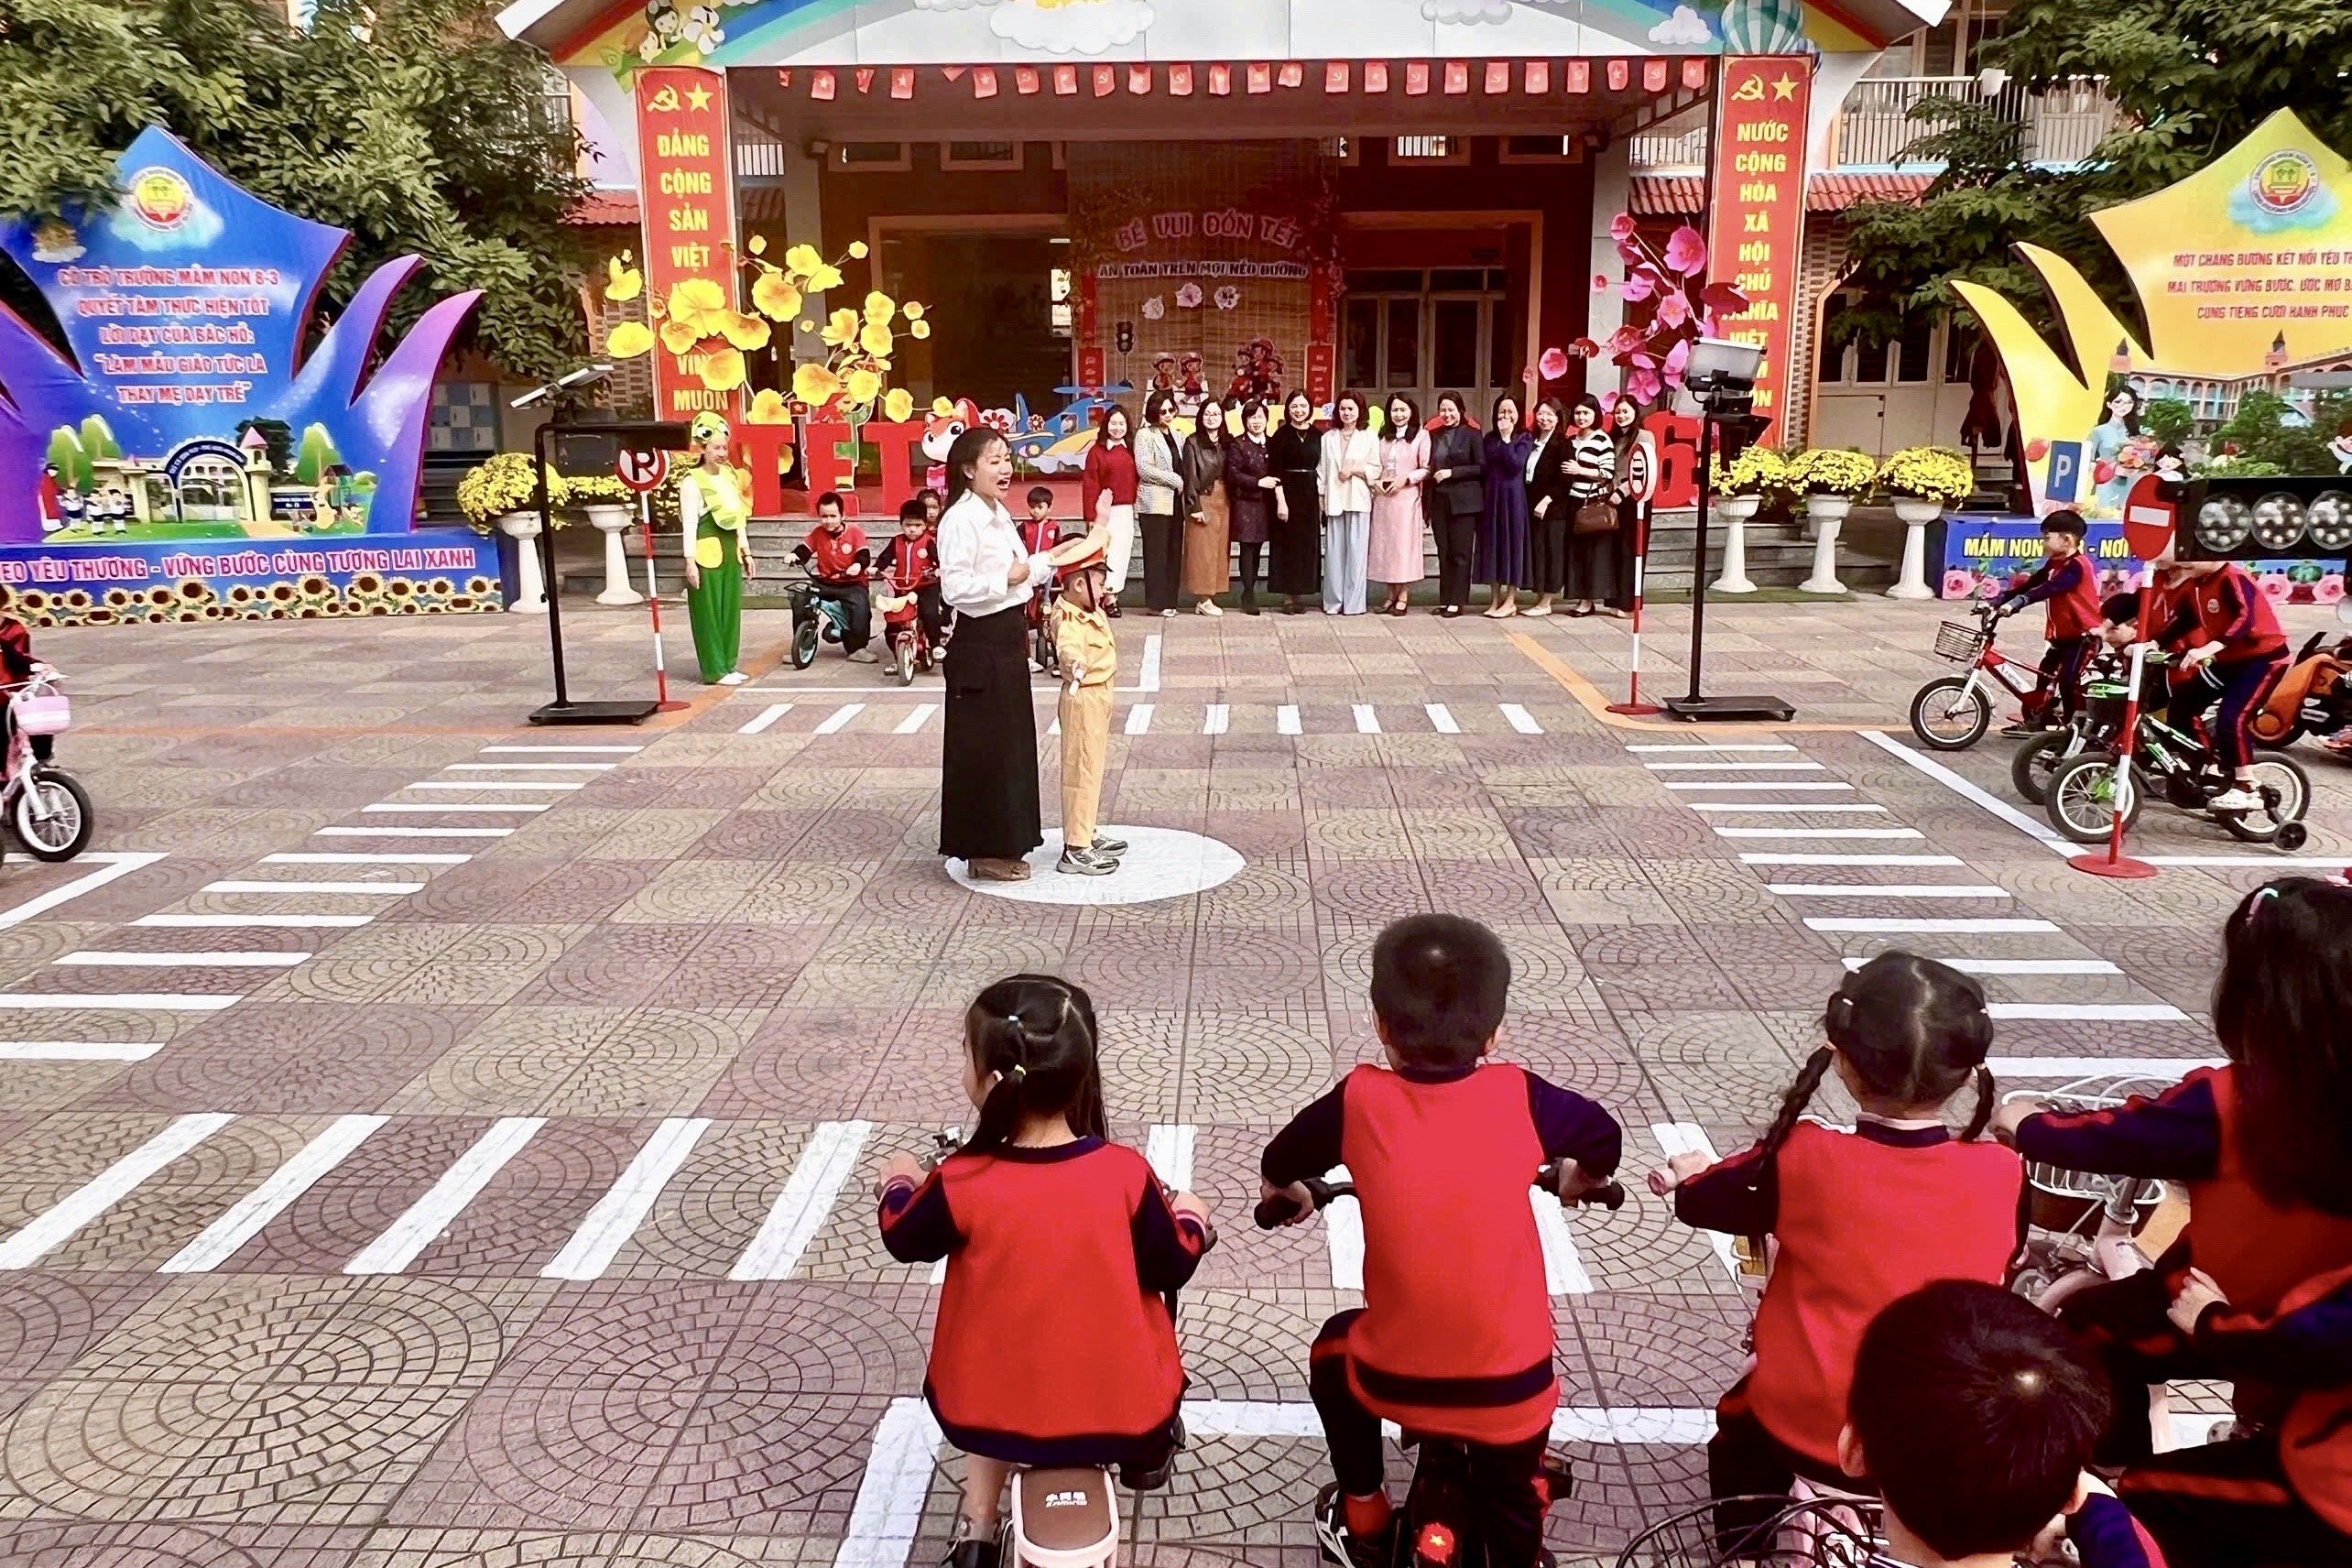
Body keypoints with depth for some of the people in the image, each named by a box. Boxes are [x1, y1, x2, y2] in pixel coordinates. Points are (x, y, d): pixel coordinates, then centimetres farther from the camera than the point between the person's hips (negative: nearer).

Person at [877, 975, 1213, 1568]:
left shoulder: (962, 1185, -22)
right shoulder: (1125, 1173, -21)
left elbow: (905, 1240, -1)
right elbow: (1172, 1267, -6)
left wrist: (899, 1182, 20)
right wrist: (1191, 1216, 15)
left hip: (993, 1412, 0)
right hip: (1119, 1407, 0)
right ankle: (1147, 1446, 46)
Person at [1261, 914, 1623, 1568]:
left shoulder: (1359, 1102, -10)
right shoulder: (1519, 1097, -8)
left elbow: (1278, 1169, 7)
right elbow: (1604, 1141, 11)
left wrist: (1290, 1193, 31)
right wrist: (1579, 1180, 34)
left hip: (1395, 1380, -1)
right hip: (1513, 1383, 1)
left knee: (1336, 1350, 33)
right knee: (1511, 1502, 30)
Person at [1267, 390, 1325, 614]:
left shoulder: (1318, 436, 8)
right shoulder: (1282, 435, -3)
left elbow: (1321, 469, 11)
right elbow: (1276, 471, -8)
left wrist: (1321, 498, 5)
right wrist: (1280, 501, -15)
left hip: (1310, 494, 4)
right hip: (1287, 492, -4)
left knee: (1307, 544, 5)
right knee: (1287, 543, -2)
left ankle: (1301, 594, 11)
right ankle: (1288, 596, 2)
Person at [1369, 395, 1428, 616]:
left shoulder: (1421, 436, 1)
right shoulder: (1384, 437, 17)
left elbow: (1426, 469, -4)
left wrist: (1406, 478, -15)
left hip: (1407, 497, -5)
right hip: (1383, 497, 5)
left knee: (1404, 546, -5)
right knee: (1384, 545, 4)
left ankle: (1403, 597, -1)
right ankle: (1391, 596, 11)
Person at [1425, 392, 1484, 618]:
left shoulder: (1471, 435, -2)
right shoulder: (1434, 435, 13)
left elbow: (1481, 467, -8)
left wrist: (1452, 472, -13)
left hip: (1463, 501, -5)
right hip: (1439, 500, 5)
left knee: (1460, 553, -2)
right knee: (1443, 553, 7)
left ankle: (1456, 602, 1)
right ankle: (1444, 600, 11)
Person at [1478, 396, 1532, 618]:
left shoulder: (1524, 438, 1)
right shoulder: (1490, 438, 11)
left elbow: (1516, 465, -15)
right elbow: (1482, 467, 5)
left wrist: (1506, 438, -11)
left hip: (1513, 496, -4)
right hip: (1491, 495, 4)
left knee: (1512, 541, -1)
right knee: (1492, 543, 4)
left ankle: (1510, 600, 4)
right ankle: (1495, 598, 11)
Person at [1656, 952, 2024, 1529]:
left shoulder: (1804, 1162, -24)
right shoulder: (2004, 1175, -18)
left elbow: (1701, 1200, -4)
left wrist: (1690, 1176, 19)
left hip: (1806, 1434, -2)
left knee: (1739, 1437, 31)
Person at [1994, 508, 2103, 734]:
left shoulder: (2076, 566, -20)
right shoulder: (2055, 563, 9)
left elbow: (2047, 589, -33)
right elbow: (2029, 584, 8)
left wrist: (2017, 603, -43)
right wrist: (1998, 601, 0)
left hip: (2083, 634, -10)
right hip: (2063, 634, 10)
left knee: (2068, 679, -13)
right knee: (2045, 673, 14)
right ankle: (2036, 720, 23)